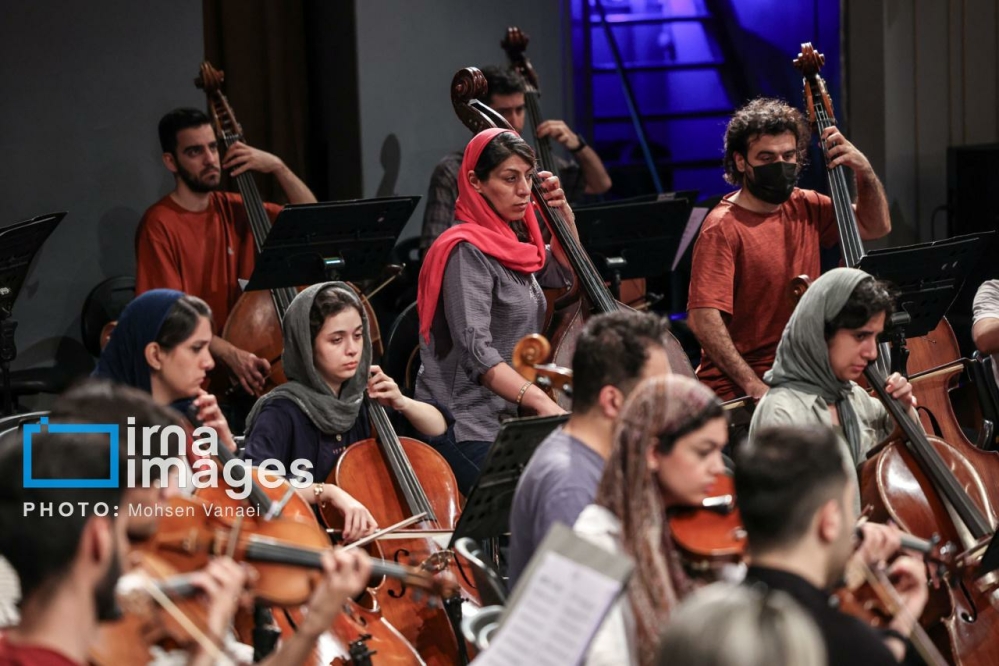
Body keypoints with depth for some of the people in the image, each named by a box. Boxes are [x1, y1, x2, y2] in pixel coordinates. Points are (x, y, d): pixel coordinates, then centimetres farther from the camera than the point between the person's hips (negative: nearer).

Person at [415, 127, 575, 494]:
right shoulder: (468, 251, -13)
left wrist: (563, 212, 17)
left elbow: (564, 274, 33)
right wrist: (540, 401, -34)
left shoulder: (513, 243, 13)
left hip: (508, 422, 8)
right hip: (469, 433, -8)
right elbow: (477, 352, -23)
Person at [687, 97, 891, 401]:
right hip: (739, 389, -7)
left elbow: (875, 226, 21)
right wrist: (754, 385, -30)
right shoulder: (723, 229, -14)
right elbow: (704, 318, -22)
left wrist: (864, 170, 2)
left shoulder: (806, 208, 9)